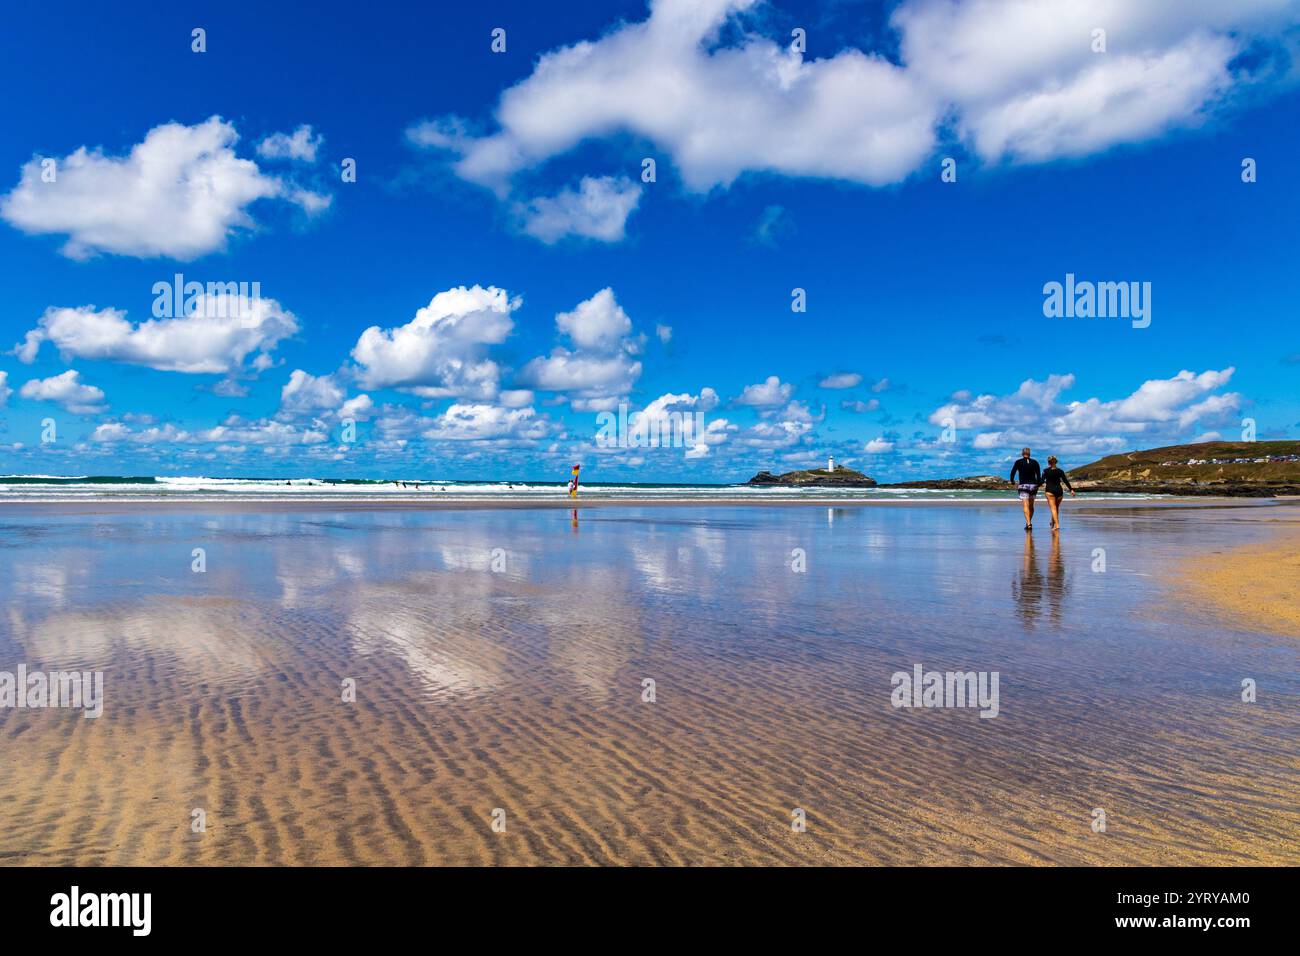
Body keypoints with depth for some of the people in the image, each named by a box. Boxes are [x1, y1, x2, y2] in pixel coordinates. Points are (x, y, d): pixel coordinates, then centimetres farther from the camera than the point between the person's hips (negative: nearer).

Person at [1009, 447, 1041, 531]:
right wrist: (1038, 484, 10)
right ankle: (1029, 523, 25)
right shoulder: (1035, 462, 4)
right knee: (1031, 506, 16)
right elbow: (1039, 475, 0)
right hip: (1033, 486, 3)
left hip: (1023, 486, -3)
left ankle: (1029, 523, -25)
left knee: (1026, 506, -10)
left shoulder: (1018, 462, -2)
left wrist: (1012, 482, 13)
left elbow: (1012, 473, -2)